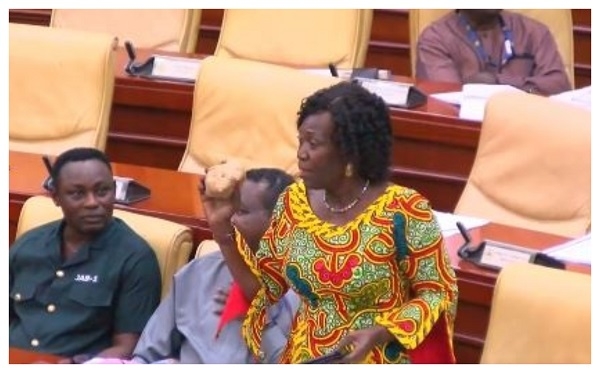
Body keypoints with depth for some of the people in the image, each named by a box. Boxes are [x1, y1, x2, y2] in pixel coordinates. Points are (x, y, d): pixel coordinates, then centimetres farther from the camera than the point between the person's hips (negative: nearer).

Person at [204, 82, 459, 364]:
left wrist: (380, 334, -23)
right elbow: (262, 289, 4)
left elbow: (439, 293, -9)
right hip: (306, 366, 4)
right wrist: (222, 230, -7)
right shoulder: (294, 202, -2)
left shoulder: (402, 211, -17)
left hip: (379, 368, -4)